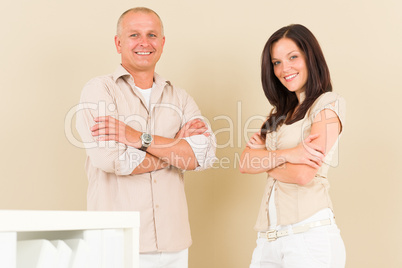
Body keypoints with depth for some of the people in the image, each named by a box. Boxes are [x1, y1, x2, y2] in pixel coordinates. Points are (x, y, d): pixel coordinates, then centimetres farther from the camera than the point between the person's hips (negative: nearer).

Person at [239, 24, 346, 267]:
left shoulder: (328, 105, -3)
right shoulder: (282, 113, 17)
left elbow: (304, 174, -15)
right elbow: (245, 163, 3)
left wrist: (264, 158, 2)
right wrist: (285, 155, -13)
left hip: (309, 235, -6)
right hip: (269, 237, 6)